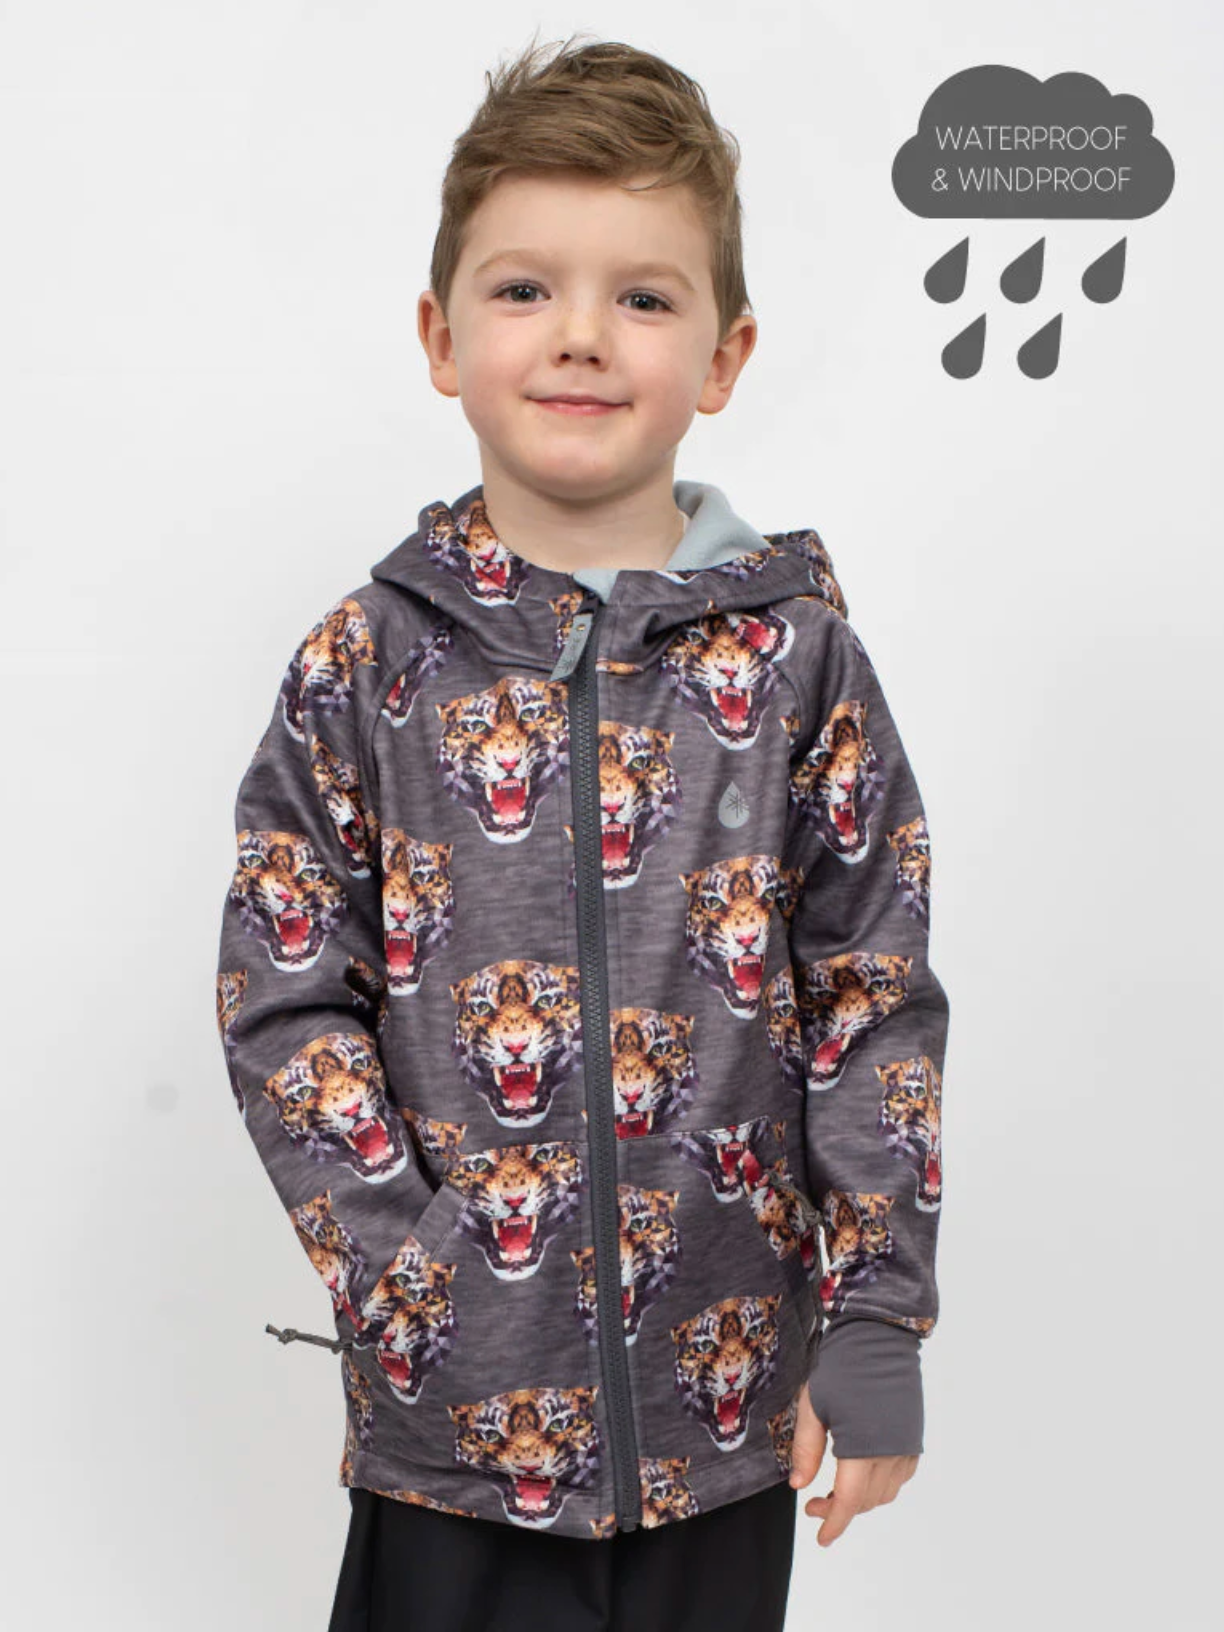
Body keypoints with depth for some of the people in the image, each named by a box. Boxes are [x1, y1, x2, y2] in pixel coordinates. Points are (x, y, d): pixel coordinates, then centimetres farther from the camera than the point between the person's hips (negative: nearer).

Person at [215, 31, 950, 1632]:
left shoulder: (795, 652, -3)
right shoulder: (367, 660, -4)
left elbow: (878, 995, -1)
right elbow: (283, 994, -3)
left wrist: (876, 1324, -3)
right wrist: (410, 1285, -11)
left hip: (730, 1396, 1)